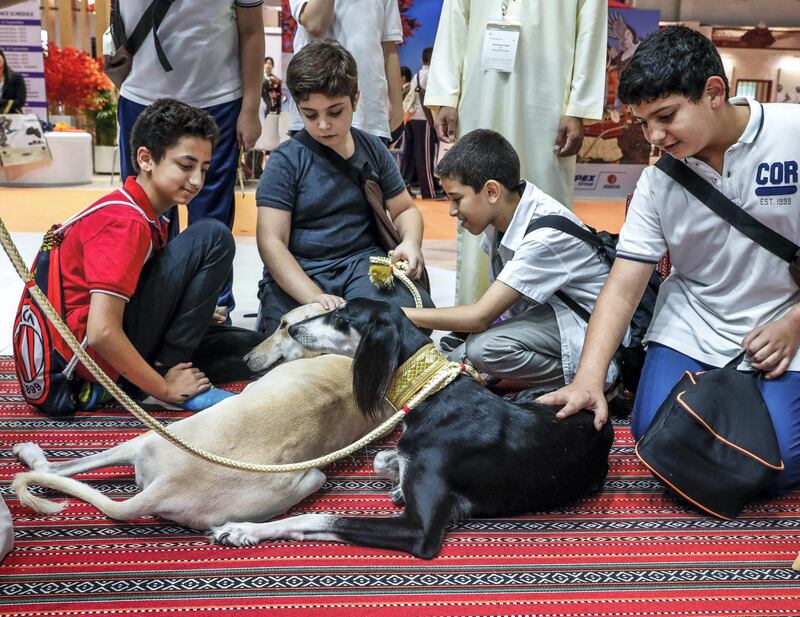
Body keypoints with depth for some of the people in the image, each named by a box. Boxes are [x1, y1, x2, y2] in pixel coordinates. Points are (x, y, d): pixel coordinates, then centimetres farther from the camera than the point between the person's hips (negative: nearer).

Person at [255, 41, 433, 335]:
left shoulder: (373, 150, 11)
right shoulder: (285, 161, -3)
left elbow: (405, 210, 20)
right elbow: (271, 241, -10)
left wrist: (411, 242, -5)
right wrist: (315, 297, -24)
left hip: (362, 261, 3)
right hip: (298, 274, -3)